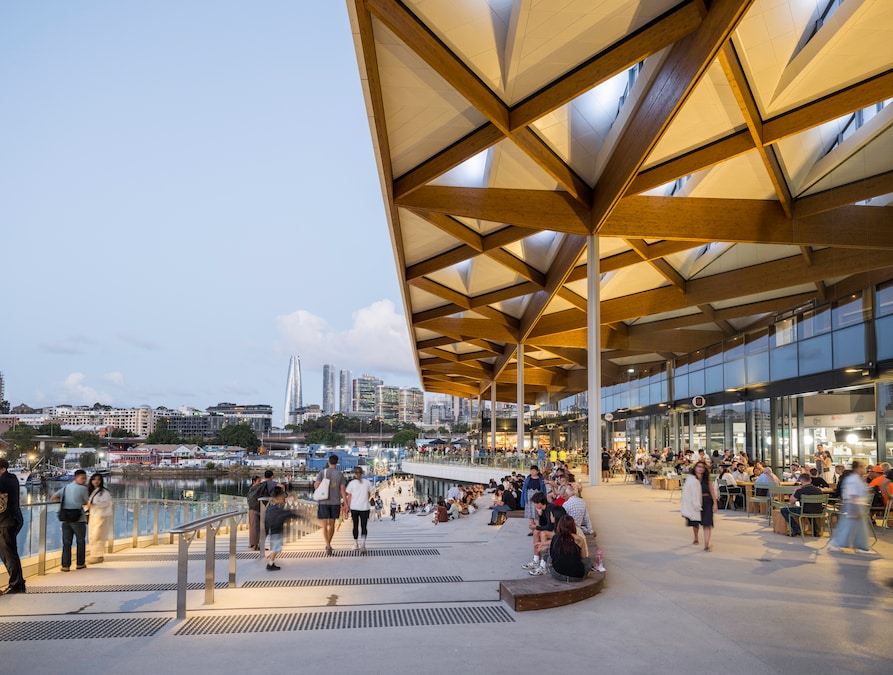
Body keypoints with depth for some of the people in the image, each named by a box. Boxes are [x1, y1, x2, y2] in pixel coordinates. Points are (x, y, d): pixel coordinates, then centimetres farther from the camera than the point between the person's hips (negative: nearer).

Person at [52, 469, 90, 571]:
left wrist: (64, 501, 16)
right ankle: (80, 563, 19)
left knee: (66, 542, 8)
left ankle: (65, 565, 5)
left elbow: (53, 498, 11)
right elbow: (88, 502, 1)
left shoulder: (66, 487, 11)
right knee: (81, 541, 11)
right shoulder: (83, 488, -8)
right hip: (78, 519, -5)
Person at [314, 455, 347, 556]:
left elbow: (316, 486, -13)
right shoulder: (340, 474, -1)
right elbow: (342, 490, -5)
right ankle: (328, 544, 31)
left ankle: (328, 546, -22)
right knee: (331, 524, 17)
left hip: (323, 502, -2)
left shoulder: (322, 472, -4)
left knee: (325, 526, -3)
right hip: (335, 502, 2)